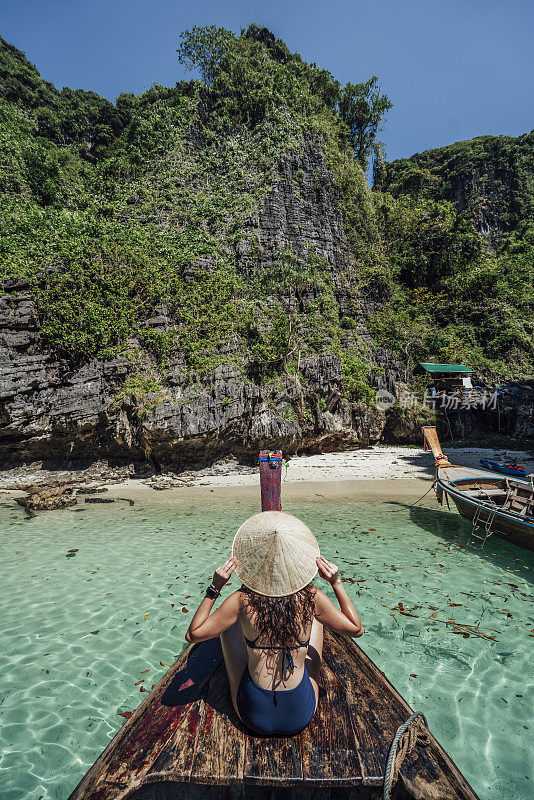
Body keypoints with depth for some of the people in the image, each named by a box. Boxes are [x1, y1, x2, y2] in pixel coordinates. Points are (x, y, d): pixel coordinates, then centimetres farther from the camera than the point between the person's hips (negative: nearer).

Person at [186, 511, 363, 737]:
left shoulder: (242, 601, -21)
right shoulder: (311, 598, -19)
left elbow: (193, 634, -10)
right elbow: (356, 629, -3)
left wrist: (214, 588, -11)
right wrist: (336, 583, -6)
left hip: (253, 717, 0)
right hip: (301, 716, 1)